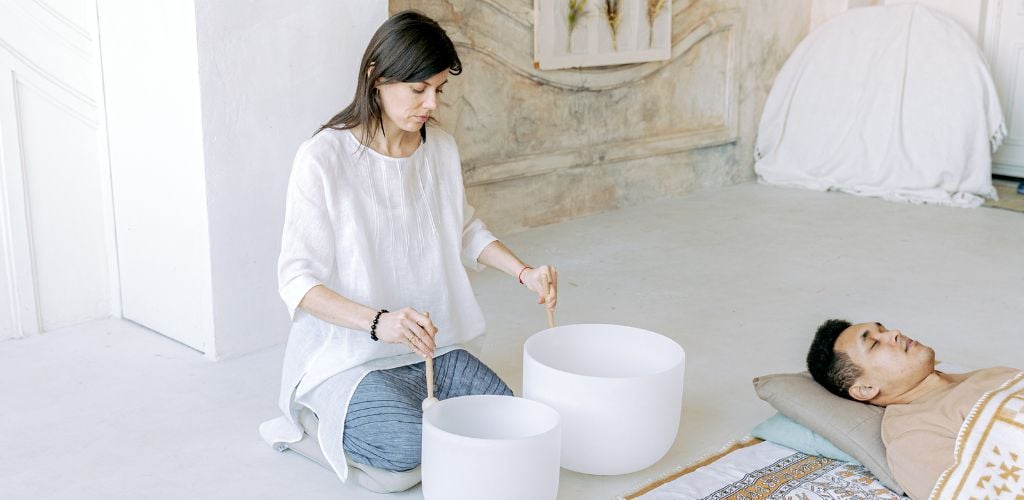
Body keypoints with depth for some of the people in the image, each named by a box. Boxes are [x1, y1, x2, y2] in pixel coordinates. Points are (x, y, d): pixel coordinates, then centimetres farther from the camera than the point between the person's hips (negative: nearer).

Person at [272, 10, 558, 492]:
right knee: (408, 446, -26)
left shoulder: (441, 148, 0)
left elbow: (466, 231, 17)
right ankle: (325, 416, 6)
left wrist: (523, 272, 0)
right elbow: (298, 280, -18)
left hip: (431, 345, 6)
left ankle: (407, 406, 14)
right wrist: (377, 322, -34)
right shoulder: (323, 158, -17)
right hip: (349, 354, -5)